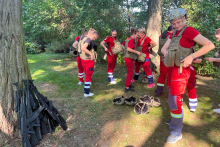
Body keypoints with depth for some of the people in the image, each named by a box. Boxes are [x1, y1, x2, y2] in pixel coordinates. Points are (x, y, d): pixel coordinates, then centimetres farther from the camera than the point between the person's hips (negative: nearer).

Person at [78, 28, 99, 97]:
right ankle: (87, 93, 12)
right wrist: (91, 54, -28)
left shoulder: (83, 38, 9)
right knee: (88, 76, 4)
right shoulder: (88, 39, -17)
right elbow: (83, 48, -33)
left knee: (87, 75, 21)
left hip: (83, 59, 8)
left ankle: (86, 88, 31)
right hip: (88, 60, -8)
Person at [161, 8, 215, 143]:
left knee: (174, 100, -5)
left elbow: (210, 45, -17)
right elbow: (164, 48, 11)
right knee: (172, 96, 19)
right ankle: (176, 121, 40)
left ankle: (176, 132, 10)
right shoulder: (174, 34, 13)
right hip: (172, 69, 8)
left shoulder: (189, 31, -11)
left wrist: (191, 56, -24)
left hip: (180, 70, -8)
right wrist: (166, 52, -11)